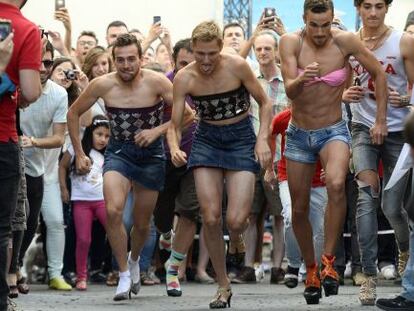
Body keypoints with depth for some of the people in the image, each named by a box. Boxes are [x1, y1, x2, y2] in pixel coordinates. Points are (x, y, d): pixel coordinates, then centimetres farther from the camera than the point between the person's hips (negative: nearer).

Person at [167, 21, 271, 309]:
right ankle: (223, 285, 8)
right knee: (210, 218, -9)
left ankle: (240, 236, 25)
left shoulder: (237, 67, -16)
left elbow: (265, 103, -3)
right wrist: (175, 149, -27)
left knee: (235, 221, -16)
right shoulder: (184, 78, -11)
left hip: (241, 137, -2)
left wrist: (263, 139, -15)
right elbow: (175, 126, -6)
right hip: (207, 139, 2)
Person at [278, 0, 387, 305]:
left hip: (334, 131, -2)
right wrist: (301, 79, -44)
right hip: (299, 134, 2)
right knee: (299, 209, 8)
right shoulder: (291, 42, -12)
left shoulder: (345, 41, -13)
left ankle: (329, 260, -21)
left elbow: (378, 73, -1)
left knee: (336, 184, -32)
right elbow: (290, 91, -20)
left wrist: (381, 121, -2)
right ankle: (311, 269, 31)